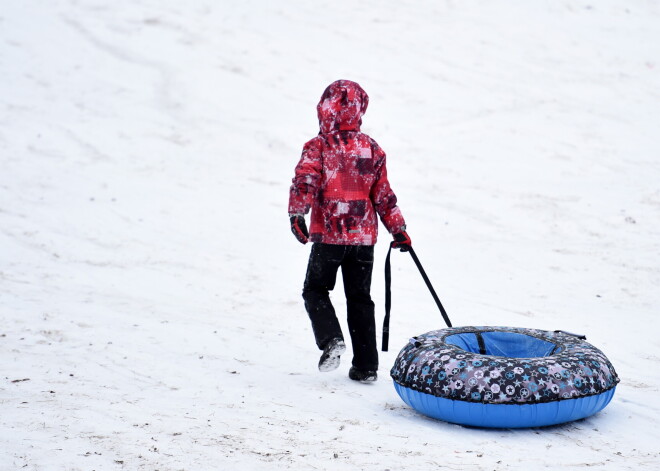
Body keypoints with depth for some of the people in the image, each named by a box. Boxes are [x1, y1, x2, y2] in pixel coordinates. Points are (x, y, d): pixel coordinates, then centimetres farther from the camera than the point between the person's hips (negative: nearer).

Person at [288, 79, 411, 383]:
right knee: (360, 298, 11)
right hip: (364, 236, 4)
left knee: (315, 290, 12)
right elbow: (383, 194, 7)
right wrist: (398, 229, 13)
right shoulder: (371, 148, 6)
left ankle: (331, 339, -13)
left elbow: (305, 181, -20)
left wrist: (296, 215, -23)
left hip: (328, 235, -4)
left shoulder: (318, 147, -6)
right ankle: (366, 366, 10)